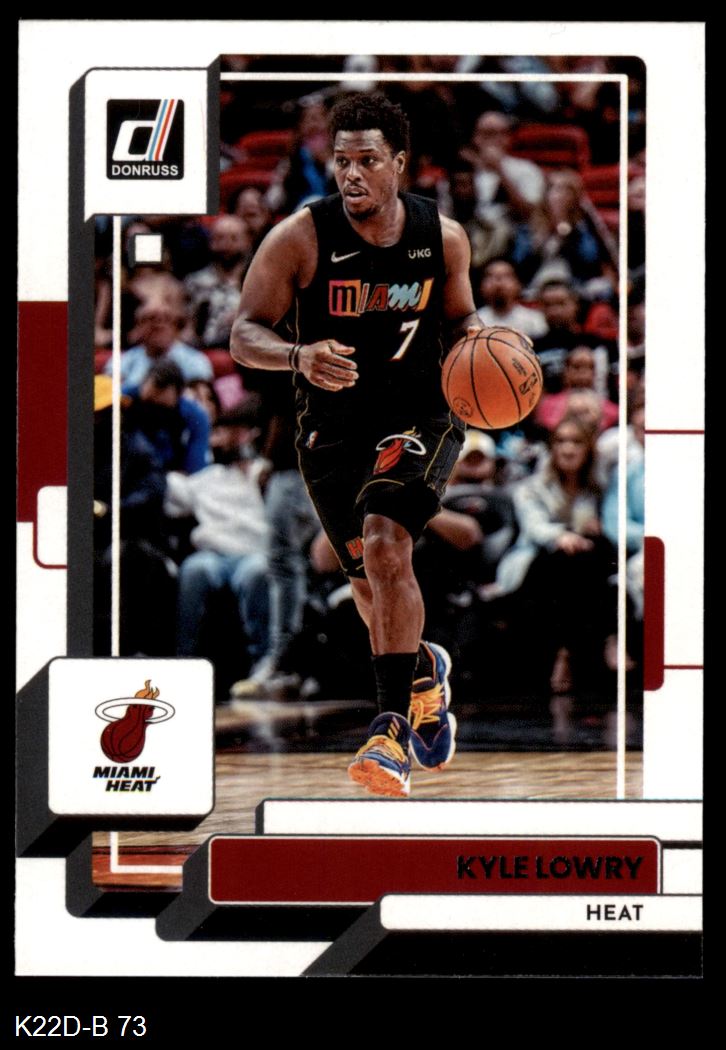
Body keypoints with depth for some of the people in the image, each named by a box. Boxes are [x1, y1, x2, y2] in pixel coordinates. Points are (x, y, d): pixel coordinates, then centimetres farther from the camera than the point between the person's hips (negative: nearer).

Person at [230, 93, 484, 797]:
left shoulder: (443, 237, -5)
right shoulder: (300, 238, -12)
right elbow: (244, 334, -12)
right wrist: (299, 357, -33)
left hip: (420, 418, -1)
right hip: (332, 428, 2)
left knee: (385, 547, -25)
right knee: (370, 582, 14)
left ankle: (394, 727, -22)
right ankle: (423, 671, 48)